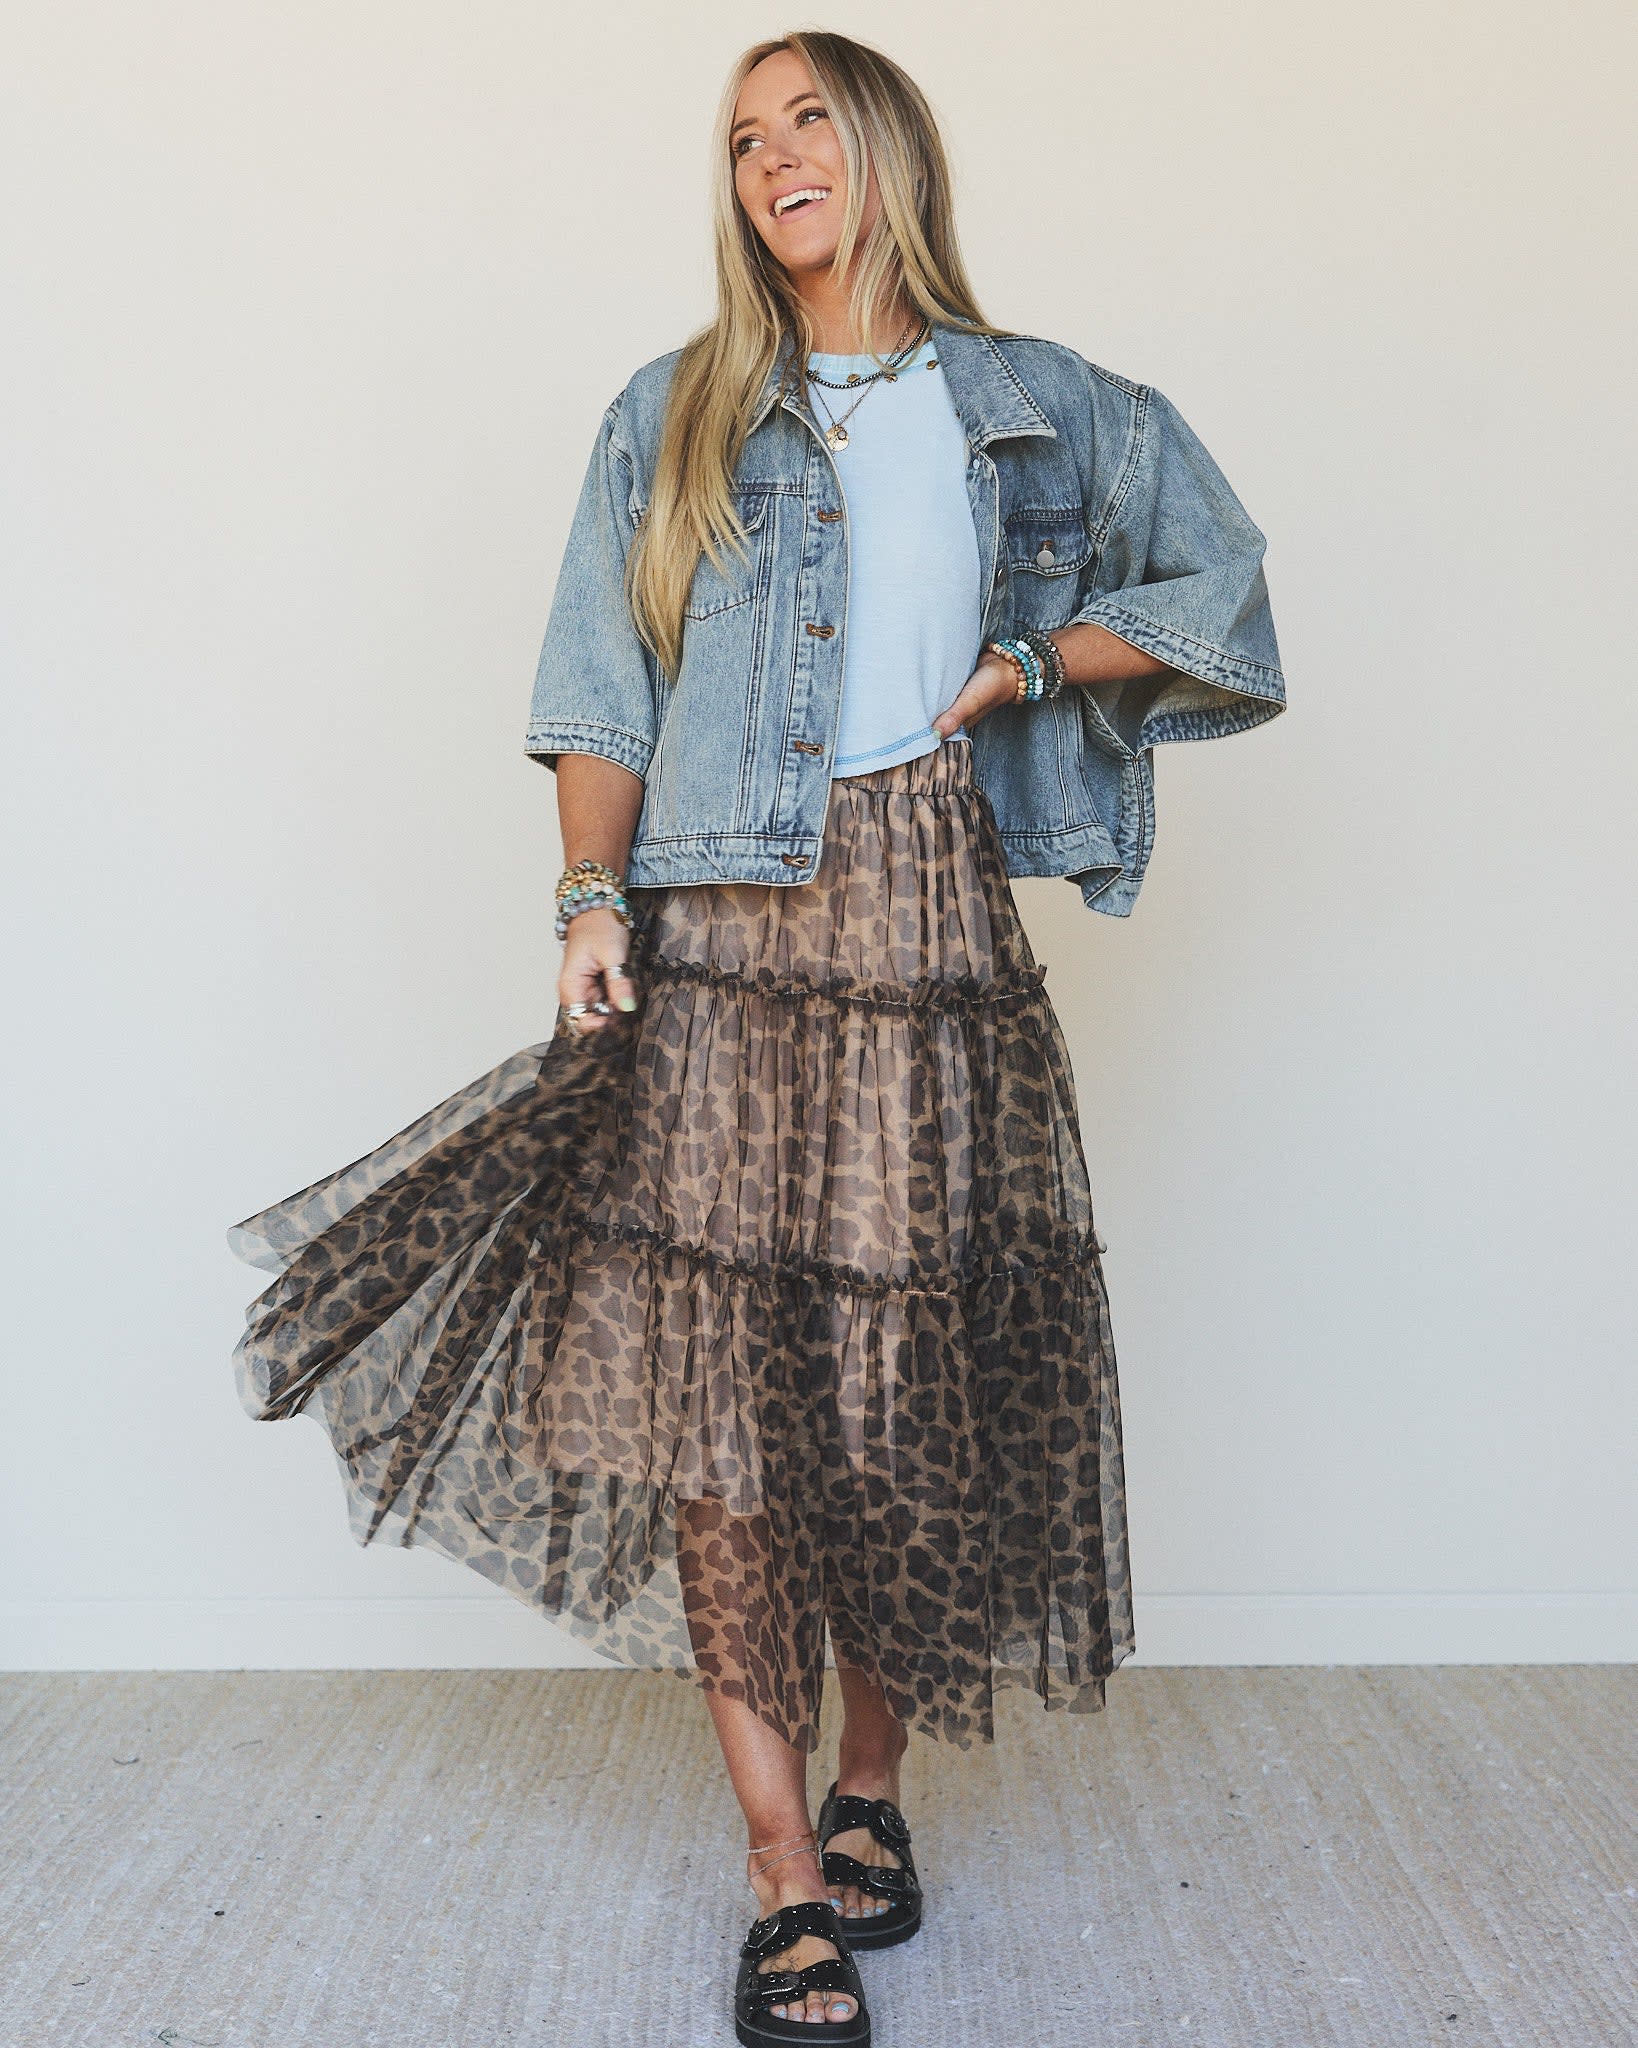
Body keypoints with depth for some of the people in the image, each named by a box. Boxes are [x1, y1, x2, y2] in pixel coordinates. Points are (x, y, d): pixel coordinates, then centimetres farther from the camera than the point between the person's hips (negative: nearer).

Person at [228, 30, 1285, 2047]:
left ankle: (870, 1793, 24)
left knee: (913, 1392, 3)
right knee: (720, 1392, -5)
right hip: (721, 952, 0)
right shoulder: (674, 414, 14)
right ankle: (788, 1875, 7)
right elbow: (603, 693, 8)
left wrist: (1032, 663, 6)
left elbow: (1219, 591, 20)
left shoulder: (1048, 409, 13)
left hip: (932, 939, 0)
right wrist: (593, 899, -6)